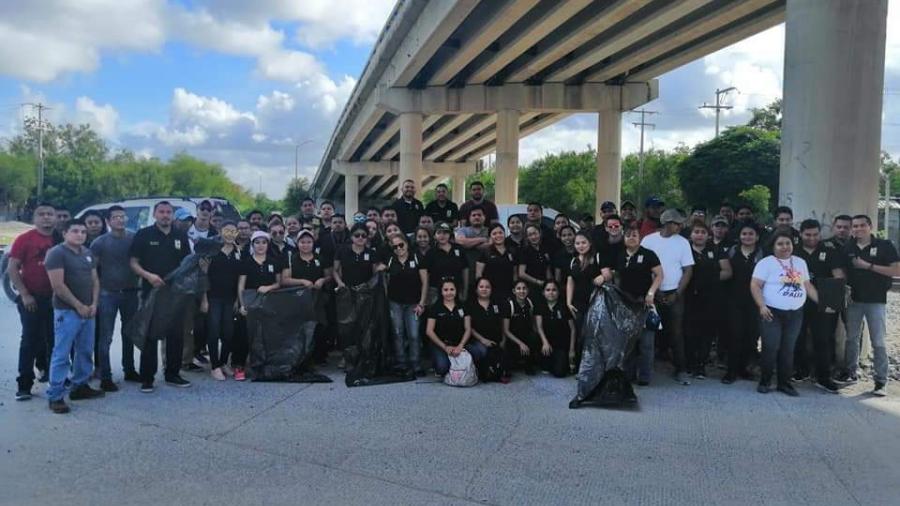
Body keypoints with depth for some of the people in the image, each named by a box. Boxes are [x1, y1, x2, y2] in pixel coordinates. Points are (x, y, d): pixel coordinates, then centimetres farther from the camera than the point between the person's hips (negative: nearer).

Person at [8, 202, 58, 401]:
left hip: (55, 298, 4)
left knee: (53, 340, 14)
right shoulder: (24, 239, -6)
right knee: (30, 340, -2)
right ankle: (24, 384, 3)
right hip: (32, 298, -4)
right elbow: (12, 269, -7)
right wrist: (24, 294, -13)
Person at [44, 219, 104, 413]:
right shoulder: (56, 253, -10)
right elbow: (58, 285, -16)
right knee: (62, 354, -5)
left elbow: (95, 280, 15)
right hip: (67, 311, -7)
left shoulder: (87, 253, 13)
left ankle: (80, 387, 25)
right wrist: (79, 305, -14)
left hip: (88, 310, 7)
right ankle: (55, 396, 0)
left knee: (85, 351, 13)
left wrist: (93, 304, 0)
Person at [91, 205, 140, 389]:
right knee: (106, 337, -3)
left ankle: (129, 370, 27)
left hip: (130, 292, 3)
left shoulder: (135, 238, 1)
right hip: (108, 293, -3)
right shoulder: (100, 242, -5)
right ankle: (105, 377, 3)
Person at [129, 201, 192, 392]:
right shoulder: (144, 234, 0)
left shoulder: (181, 236, 10)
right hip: (151, 291, -4)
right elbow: (133, 262, -3)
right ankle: (147, 378, 6)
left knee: (175, 335, 8)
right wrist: (148, 275, -18)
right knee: (150, 335, -1)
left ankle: (172, 374, 19)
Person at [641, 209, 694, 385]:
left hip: (674, 294, 0)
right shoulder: (648, 240, -1)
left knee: (676, 332, 0)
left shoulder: (682, 242, 1)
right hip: (653, 293, 0)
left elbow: (688, 270, 1)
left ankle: (680, 370, 6)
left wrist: (676, 294, -6)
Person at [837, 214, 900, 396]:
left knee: (878, 342, -2)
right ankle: (850, 373, 23)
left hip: (876, 301, -4)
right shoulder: (848, 248, 6)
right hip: (853, 300, 4)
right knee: (851, 339, 11)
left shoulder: (884, 246, -4)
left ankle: (881, 382, 2)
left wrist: (868, 266, -16)